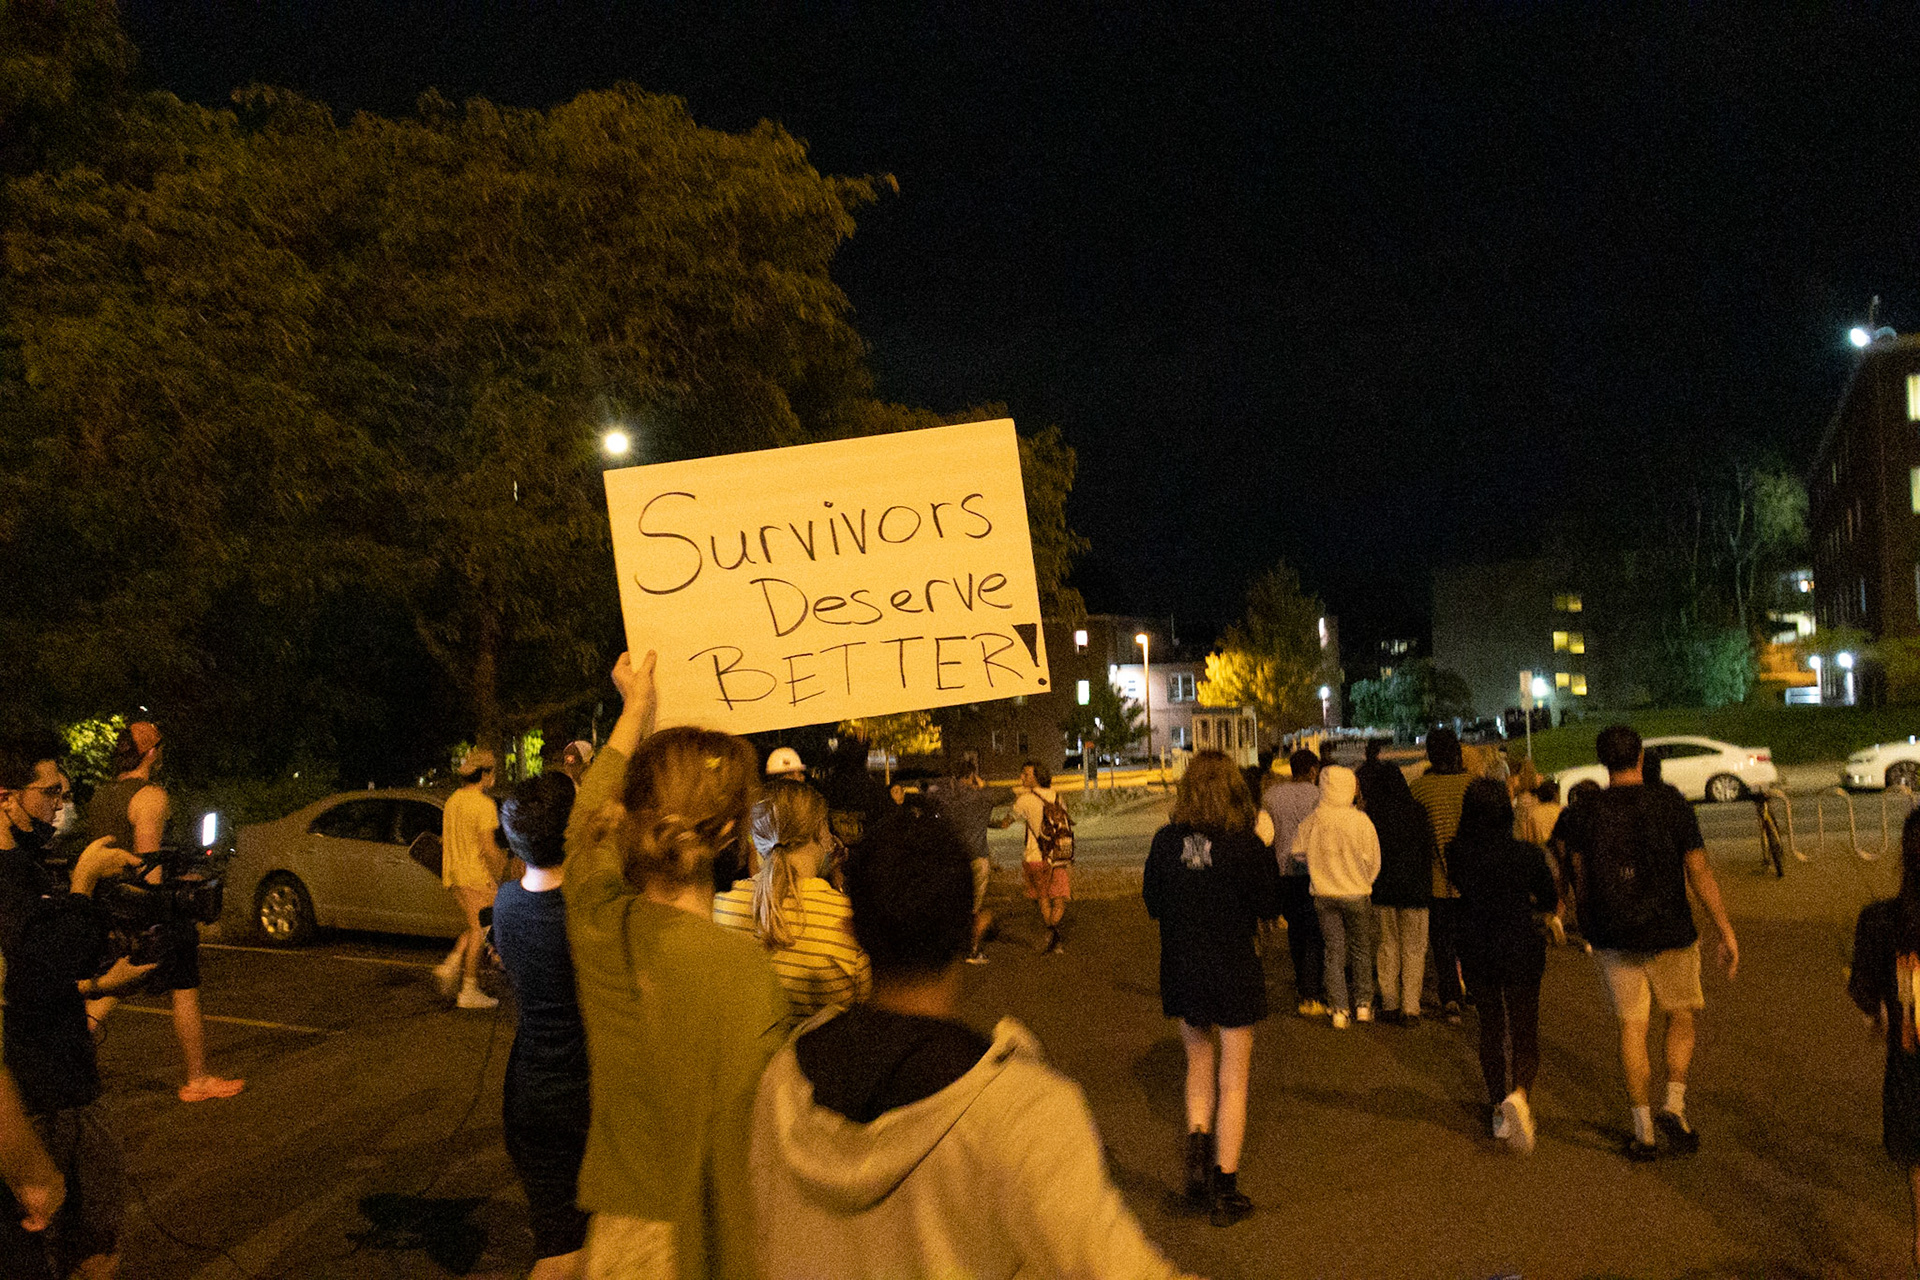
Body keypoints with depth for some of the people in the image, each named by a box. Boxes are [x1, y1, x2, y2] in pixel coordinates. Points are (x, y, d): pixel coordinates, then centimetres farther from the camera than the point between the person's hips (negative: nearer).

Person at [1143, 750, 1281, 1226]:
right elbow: (1269, 906, -6)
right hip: (1233, 972, -3)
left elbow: (1152, 903, 3)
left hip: (1181, 970, 3)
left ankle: (1197, 1153, 7)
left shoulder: (1166, 841, -6)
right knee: (1233, 1083, 9)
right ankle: (1224, 1191, 14)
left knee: (1200, 1066, 24)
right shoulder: (1246, 845, -16)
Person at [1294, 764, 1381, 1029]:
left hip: (1324, 894, 2)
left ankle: (1339, 1010, 9)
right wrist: (1364, 881, 11)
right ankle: (1363, 1004, 22)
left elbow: (1297, 850, 2)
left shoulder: (1314, 819, -10)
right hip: (1356, 893, -1)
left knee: (1334, 952, 10)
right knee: (1361, 949, 17)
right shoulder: (1360, 820, -15)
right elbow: (1373, 860, -7)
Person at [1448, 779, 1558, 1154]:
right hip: (1521, 950, -2)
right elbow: (1549, 899, 1)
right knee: (1524, 1034, 6)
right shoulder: (1527, 853, -14)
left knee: (1490, 1030, 18)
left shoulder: (1457, 853, -10)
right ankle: (1519, 1094, -21)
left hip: (1476, 951, 2)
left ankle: (1500, 1110, 24)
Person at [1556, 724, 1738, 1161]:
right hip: (1670, 934, -1)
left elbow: (1580, 883, 1)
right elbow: (1700, 874, -7)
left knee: (1632, 1028, 8)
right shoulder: (1672, 804, -7)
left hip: (1614, 939, 1)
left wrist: (1589, 928, 16)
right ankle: (1674, 1107, 5)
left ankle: (1644, 1132, 11)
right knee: (1681, 1017, 19)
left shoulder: (1584, 813, -3)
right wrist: (1726, 932, -1)